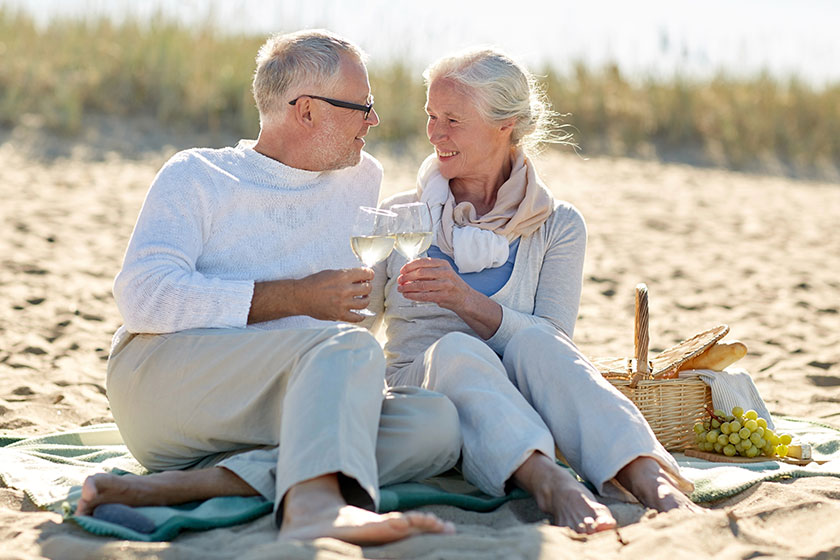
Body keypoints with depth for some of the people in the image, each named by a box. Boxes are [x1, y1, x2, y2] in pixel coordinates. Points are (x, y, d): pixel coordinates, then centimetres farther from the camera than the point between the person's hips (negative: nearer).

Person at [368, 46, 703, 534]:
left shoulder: (557, 225, 8)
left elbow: (554, 343, -5)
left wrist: (468, 302, -19)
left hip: (518, 400, 0)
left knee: (533, 341, -34)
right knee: (456, 348, -34)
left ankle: (651, 480, -52)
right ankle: (551, 485, -58)